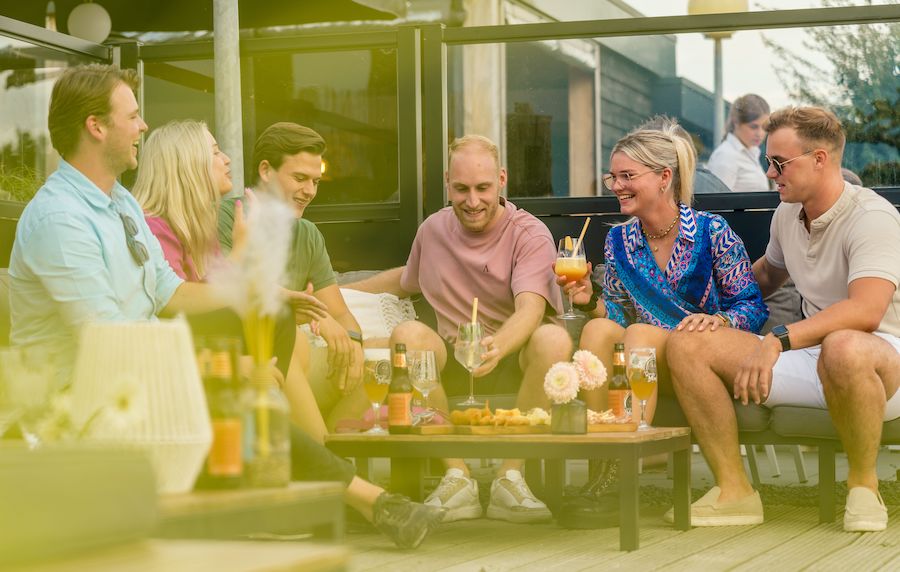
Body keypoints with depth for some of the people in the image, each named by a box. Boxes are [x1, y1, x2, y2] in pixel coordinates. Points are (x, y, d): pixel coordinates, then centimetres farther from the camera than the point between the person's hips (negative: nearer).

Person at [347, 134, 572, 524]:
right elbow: (406, 279, 34)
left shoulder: (530, 235, -6)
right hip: (454, 367, 3)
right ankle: (457, 477, -27)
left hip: (515, 361, -3)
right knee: (407, 334, -28)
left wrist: (498, 346, -46)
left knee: (553, 339, -37)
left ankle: (510, 477, -26)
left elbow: (530, 309, -25)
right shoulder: (433, 230, 10)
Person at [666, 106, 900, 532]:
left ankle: (863, 485, -19)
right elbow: (768, 272, 34)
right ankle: (734, 492, -8)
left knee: (843, 348, -45)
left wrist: (778, 340, -38)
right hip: (810, 354, 7)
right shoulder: (787, 214, 10)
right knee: (687, 344, -9)